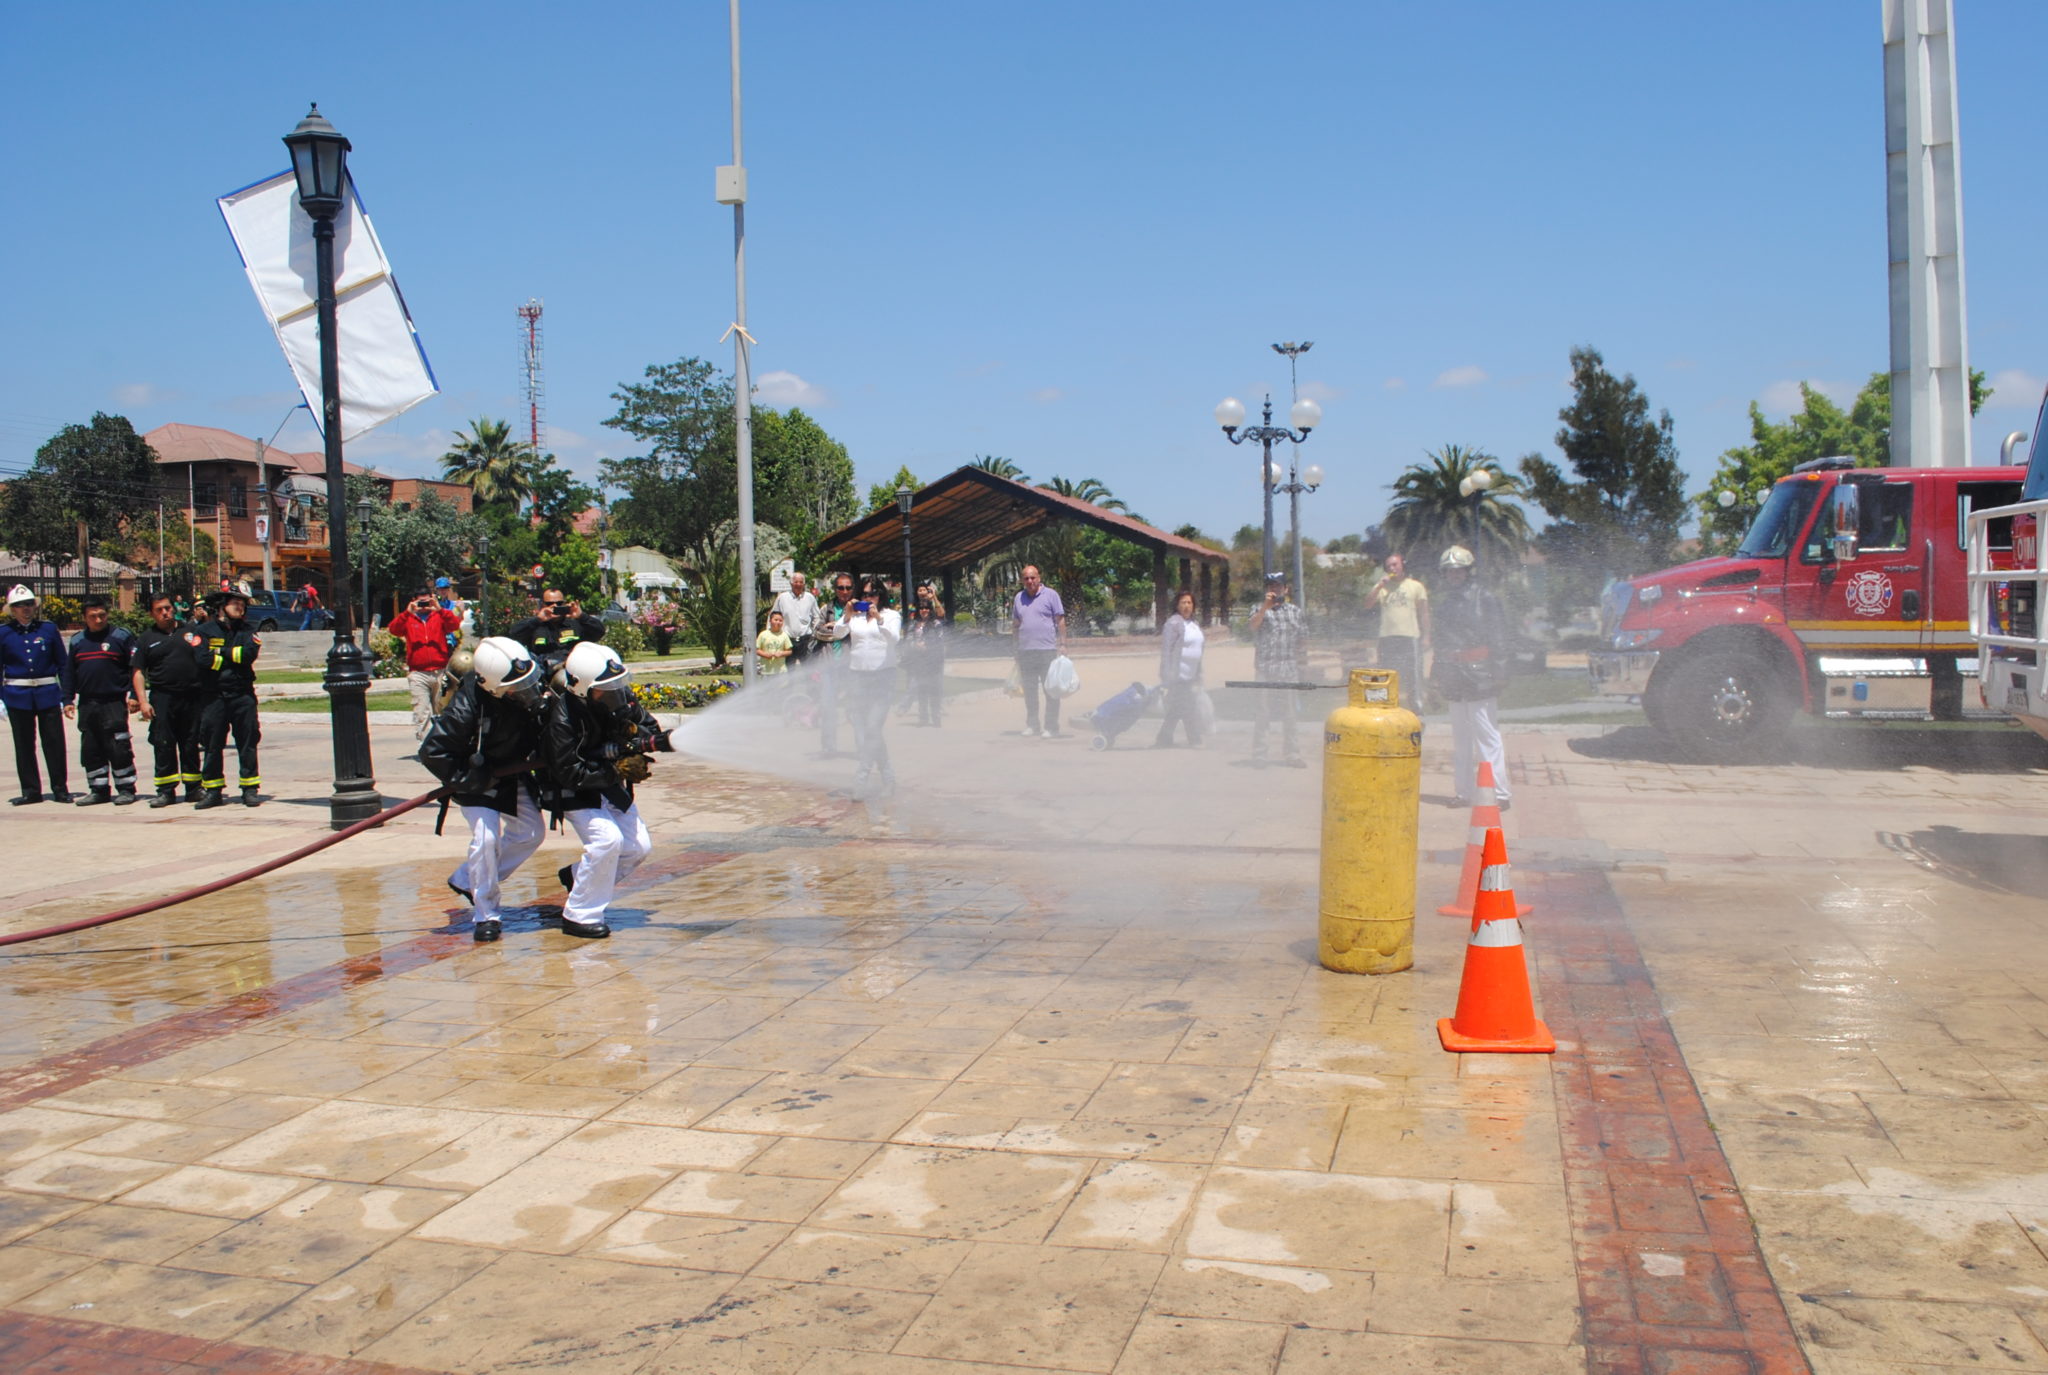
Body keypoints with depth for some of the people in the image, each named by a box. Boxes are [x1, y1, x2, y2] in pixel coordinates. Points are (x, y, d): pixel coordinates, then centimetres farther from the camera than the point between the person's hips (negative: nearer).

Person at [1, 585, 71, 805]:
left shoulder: (48, 629, 3)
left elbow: (63, 664, 5)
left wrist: (66, 697, 1)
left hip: (48, 694, 0)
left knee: (54, 741, 0)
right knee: (24, 744, 6)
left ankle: (60, 788, 8)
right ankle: (31, 790, 14)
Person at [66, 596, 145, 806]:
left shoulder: (122, 636, 0)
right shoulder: (77, 640, 15)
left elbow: (135, 668, -2)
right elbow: (71, 673, 20)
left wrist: (134, 695, -9)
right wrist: (69, 700, 15)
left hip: (114, 702, -5)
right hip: (86, 705, 5)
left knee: (118, 748, -6)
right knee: (90, 749, 8)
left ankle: (126, 789, 1)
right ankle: (99, 790, 16)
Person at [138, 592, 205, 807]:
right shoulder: (147, 638, 9)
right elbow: (139, 672, 7)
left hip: (192, 697, 1)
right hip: (162, 698, 0)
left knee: (191, 745, 6)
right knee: (163, 745, -1)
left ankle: (193, 789, 14)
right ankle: (166, 790, 4)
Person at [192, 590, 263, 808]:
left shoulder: (247, 632, 11)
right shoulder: (203, 631, 5)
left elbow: (250, 653, -9)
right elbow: (203, 658, -11)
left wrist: (221, 652, -8)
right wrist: (234, 658, -6)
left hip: (243, 695, 1)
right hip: (212, 697, -1)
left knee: (247, 742, 1)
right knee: (212, 744, 4)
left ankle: (250, 790, 6)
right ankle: (213, 792, 12)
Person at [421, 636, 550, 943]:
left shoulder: (534, 685, -23)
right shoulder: (466, 707, -35)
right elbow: (432, 751, -28)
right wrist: (468, 780, -27)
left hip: (513, 773, 6)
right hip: (477, 779, -6)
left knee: (532, 832, 10)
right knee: (486, 838, -18)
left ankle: (467, 880, 26)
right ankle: (486, 914, 1)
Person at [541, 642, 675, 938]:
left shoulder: (620, 696, -12)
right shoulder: (563, 719, -29)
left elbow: (649, 727, -4)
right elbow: (568, 772, -28)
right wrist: (616, 771, -33)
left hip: (610, 785, 7)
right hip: (575, 792, -7)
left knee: (639, 846, 3)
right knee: (607, 839, -25)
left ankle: (575, 875, 26)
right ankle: (579, 915, -10)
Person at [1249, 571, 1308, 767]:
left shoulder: (1295, 611, 14)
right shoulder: (1260, 609, 7)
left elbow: (1301, 641, 15)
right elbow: (1253, 626, -14)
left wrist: (1303, 664, 11)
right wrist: (1265, 608, -27)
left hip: (1289, 668, 2)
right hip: (1265, 668, -2)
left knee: (1289, 713, 6)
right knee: (1263, 711, -3)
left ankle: (1291, 753, 12)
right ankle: (1259, 753, 2)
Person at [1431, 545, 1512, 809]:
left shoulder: (1485, 599, -4)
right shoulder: (1444, 600, 15)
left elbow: (1498, 640, -6)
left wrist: (1497, 676, -10)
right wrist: (1439, 678, 18)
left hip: (1478, 678, -7)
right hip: (1453, 680, 7)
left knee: (1486, 736, -8)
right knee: (1460, 739, 11)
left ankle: (1499, 794, -6)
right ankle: (1464, 792, 18)